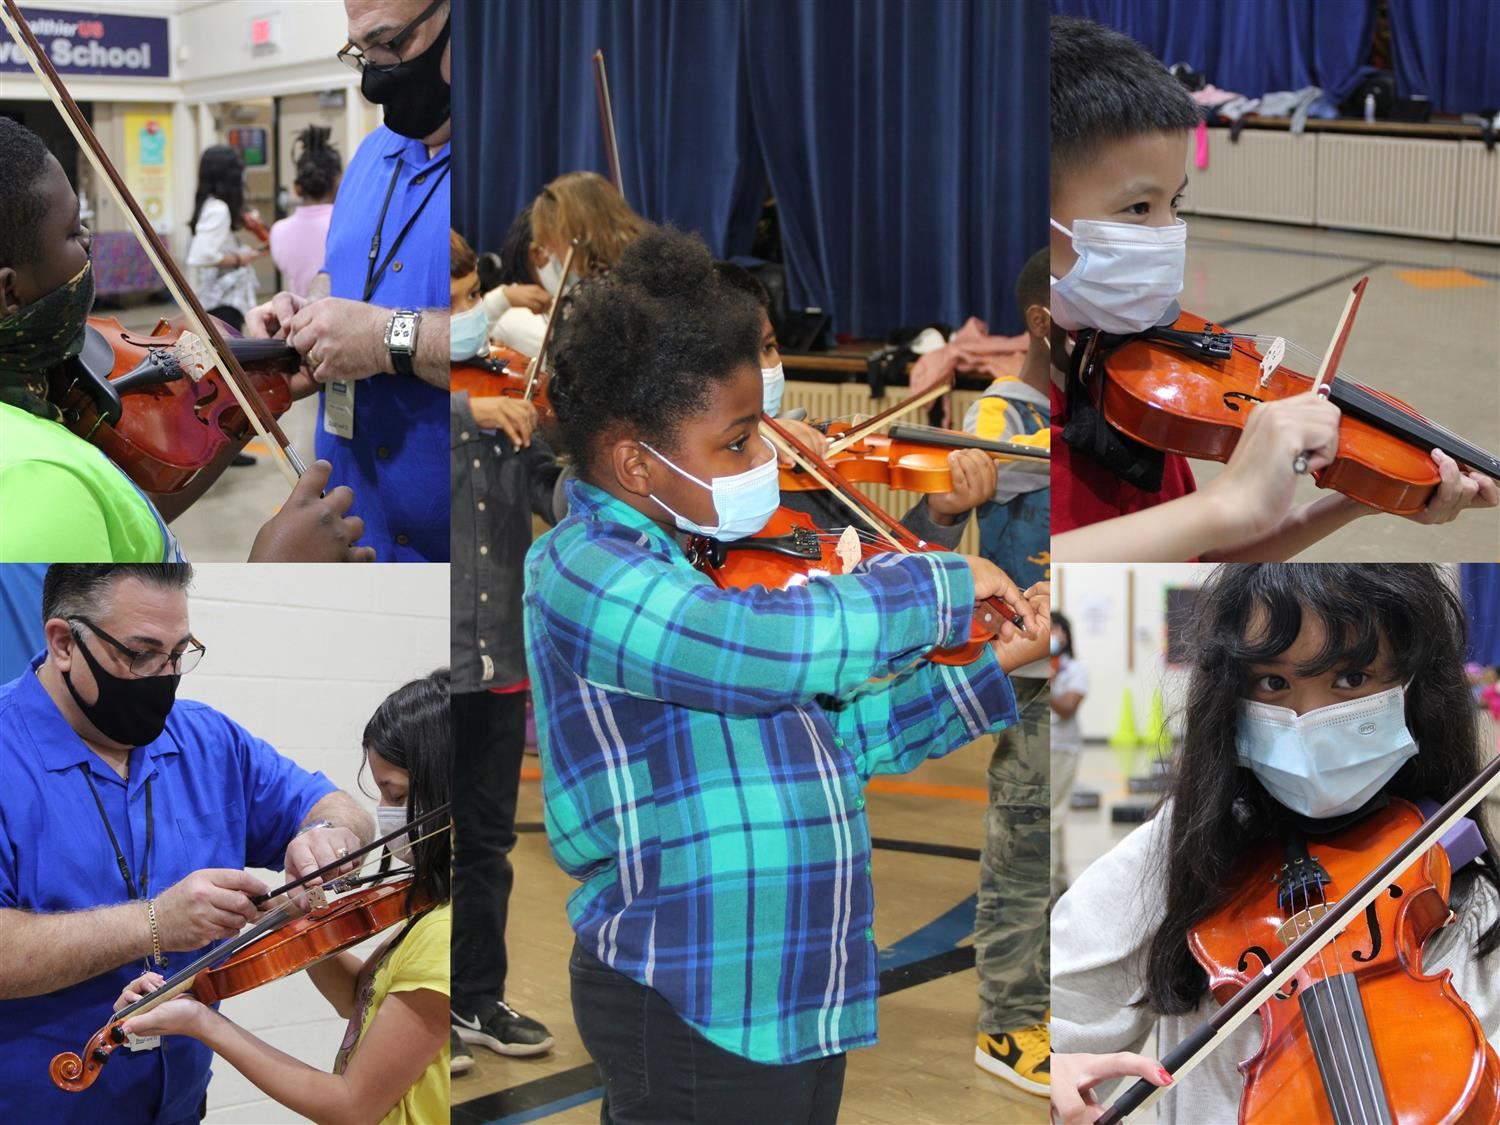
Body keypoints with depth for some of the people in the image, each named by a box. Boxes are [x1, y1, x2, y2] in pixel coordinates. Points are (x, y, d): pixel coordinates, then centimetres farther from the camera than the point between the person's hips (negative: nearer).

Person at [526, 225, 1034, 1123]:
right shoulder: (580, 571, -16)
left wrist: (990, 672, 8)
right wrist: (944, 587, -17)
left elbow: (837, 732, 17)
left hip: (796, 998, 9)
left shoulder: (707, 566, 12)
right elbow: (769, 644, -32)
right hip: (689, 1011, -9)